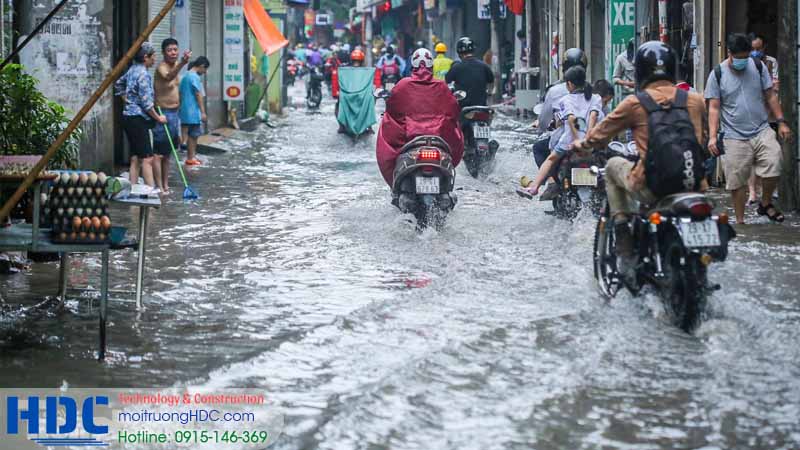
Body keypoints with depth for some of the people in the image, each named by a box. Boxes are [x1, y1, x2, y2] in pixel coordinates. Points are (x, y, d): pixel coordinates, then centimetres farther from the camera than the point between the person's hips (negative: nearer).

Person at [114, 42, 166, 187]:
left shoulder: (132, 70, 12)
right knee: (147, 158, -10)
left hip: (129, 116, 10)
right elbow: (146, 102, -18)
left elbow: (118, 85, 29)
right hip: (138, 119, -10)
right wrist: (158, 118, -7)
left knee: (135, 158, 10)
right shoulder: (143, 74, -16)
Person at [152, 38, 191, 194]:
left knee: (167, 153, 14)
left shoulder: (176, 65, 10)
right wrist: (182, 64, -58)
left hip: (174, 113, 9)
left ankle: (166, 185, 20)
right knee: (158, 153, -7)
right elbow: (168, 77, -42)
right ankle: (159, 187, -8)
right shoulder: (161, 68, -18)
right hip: (163, 114, -9)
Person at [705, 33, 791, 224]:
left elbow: (770, 97, 13)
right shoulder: (717, 74, 0)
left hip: (762, 131, 2)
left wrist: (781, 122, 6)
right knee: (737, 182, -2)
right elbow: (714, 108, -1)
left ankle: (766, 204, 10)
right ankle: (740, 221, 12)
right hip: (734, 137, -2)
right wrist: (712, 136, -9)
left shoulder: (758, 67, 7)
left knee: (773, 167, -15)